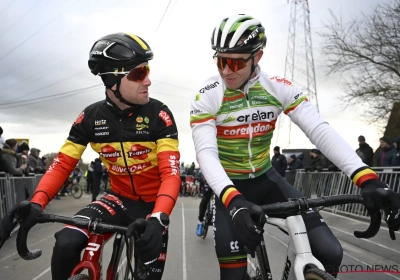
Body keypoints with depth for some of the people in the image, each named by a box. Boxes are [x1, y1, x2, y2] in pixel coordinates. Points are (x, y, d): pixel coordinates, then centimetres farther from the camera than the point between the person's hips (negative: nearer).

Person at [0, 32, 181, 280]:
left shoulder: (159, 114, -19)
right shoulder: (92, 117, -10)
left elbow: (171, 173, -26)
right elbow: (63, 164, -9)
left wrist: (159, 217, -43)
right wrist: (36, 203, -27)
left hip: (152, 205, -1)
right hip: (120, 199, 2)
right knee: (66, 244, -21)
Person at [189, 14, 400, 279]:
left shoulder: (278, 87, -11)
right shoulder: (206, 96, -17)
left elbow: (320, 131, -19)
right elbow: (206, 153, -26)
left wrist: (368, 179, -32)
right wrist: (233, 200, -44)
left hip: (266, 178, 3)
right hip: (228, 187, -2)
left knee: (329, 252, -8)